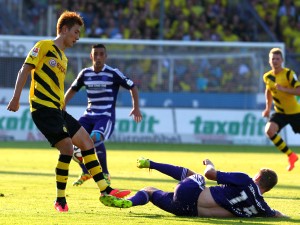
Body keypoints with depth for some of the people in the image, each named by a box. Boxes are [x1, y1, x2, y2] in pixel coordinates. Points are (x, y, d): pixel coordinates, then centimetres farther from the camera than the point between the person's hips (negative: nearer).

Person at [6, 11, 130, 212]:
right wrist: (16, 98, -16)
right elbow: (25, 70, -9)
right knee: (67, 146, -18)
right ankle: (60, 200, -10)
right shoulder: (44, 46, -3)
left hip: (57, 110, 9)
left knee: (86, 141, 6)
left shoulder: (63, 58, 22)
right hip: (43, 107, -9)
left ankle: (105, 190, 8)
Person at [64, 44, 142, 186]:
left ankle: (105, 174, -13)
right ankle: (86, 173, 18)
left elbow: (132, 87, 1)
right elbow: (73, 89, 19)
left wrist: (136, 107, -5)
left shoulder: (113, 74, -8)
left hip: (106, 116, -6)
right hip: (89, 115, 6)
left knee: (95, 138, -33)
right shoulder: (85, 74, 5)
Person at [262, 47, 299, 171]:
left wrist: (284, 89, -34)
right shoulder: (267, 76, 0)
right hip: (280, 112, 4)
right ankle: (291, 156, -7)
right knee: (269, 130, -21)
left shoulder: (289, 73, -16)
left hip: (294, 111, -4)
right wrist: (268, 108, 18)